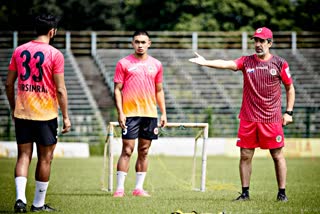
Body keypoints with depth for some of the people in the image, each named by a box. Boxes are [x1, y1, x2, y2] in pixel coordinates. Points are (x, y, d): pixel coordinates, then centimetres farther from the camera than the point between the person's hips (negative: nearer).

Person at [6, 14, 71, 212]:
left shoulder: (19, 51, 5)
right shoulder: (55, 54, -9)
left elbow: (9, 84, 9)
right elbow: (60, 90, -10)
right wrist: (66, 117, -3)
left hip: (22, 112, 4)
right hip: (45, 114, -4)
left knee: (24, 155, 8)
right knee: (45, 158, 7)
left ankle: (20, 198, -10)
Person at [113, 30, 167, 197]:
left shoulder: (156, 65, 11)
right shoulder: (124, 63, 1)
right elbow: (117, 89, 0)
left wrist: (163, 113, 10)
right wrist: (120, 112, -9)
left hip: (150, 114, 4)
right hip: (130, 113, -4)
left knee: (144, 152, 6)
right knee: (127, 150, -7)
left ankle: (139, 188, 11)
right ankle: (120, 188, -5)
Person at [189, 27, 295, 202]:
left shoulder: (280, 64, 2)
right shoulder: (246, 61, 5)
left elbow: (290, 88, 10)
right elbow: (227, 64, -12)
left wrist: (289, 112, 2)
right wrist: (206, 63, -30)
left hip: (272, 119, -2)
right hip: (248, 119, 2)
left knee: (277, 155, 2)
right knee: (245, 156, 3)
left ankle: (282, 193, 10)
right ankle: (245, 193, 11)